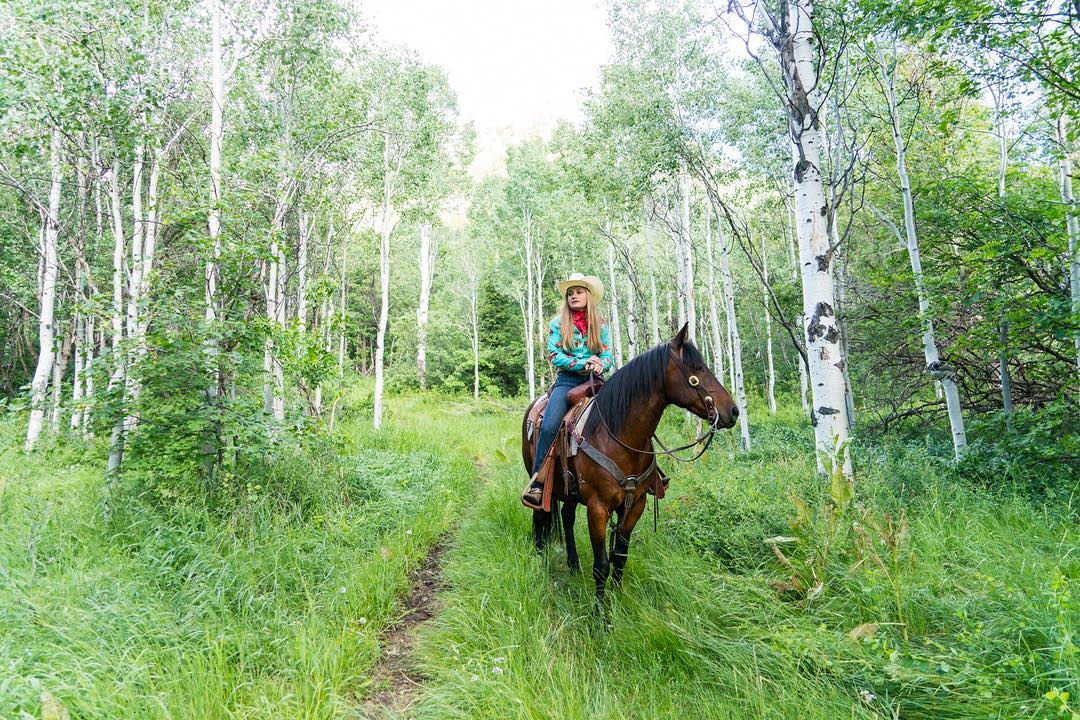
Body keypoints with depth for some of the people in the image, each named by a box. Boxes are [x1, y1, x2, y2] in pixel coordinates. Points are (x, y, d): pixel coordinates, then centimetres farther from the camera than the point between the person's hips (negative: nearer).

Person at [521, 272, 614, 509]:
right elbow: (554, 355, -1)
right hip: (568, 380, -2)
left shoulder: (600, 325, 14)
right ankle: (537, 484, -18)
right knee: (549, 427, -24)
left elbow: (608, 356, 11)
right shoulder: (557, 324, 8)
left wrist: (601, 364, -13)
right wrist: (582, 363, -12)